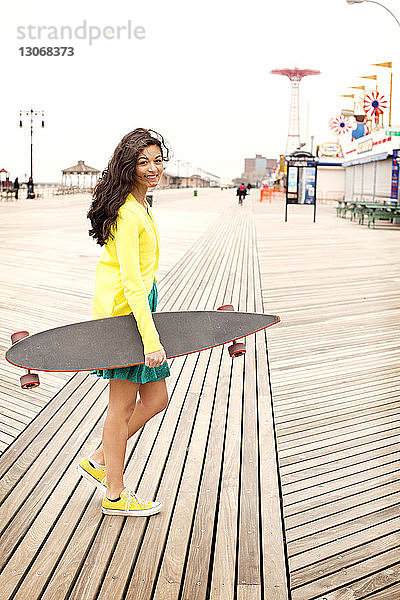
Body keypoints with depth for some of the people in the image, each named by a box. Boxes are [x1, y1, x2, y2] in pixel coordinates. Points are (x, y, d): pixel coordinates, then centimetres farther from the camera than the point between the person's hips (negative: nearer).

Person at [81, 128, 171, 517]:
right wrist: (151, 341, -28)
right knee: (123, 405, 3)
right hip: (125, 313, -10)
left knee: (156, 398, 13)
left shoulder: (139, 205, 12)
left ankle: (100, 462, 28)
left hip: (137, 306, 10)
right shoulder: (127, 214, -20)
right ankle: (115, 496, 20)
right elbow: (131, 282, -26)